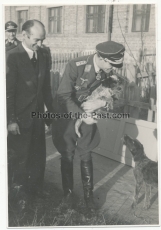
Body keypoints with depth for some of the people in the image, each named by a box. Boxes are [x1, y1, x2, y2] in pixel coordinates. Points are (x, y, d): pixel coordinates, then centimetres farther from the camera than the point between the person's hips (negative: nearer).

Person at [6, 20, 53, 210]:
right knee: (22, 158, 9)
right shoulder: (13, 57, -14)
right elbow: (8, 90, -15)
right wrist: (11, 120, -15)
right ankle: (21, 194, 32)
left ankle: (35, 190, 36)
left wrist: (50, 109, 10)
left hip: (37, 116, 6)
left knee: (39, 156, 15)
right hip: (20, 118, -5)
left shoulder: (42, 56, 5)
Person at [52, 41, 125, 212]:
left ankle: (88, 193, 25)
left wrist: (100, 103, -24)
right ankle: (68, 192, 29)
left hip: (87, 116, 3)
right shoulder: (75, 66, -25)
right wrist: (83, 116, -27)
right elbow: (64, 96, -24)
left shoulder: (106, 71, -10)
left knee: (86, 156, 8)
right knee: (67, 156, 8)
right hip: (67, 116, -3)